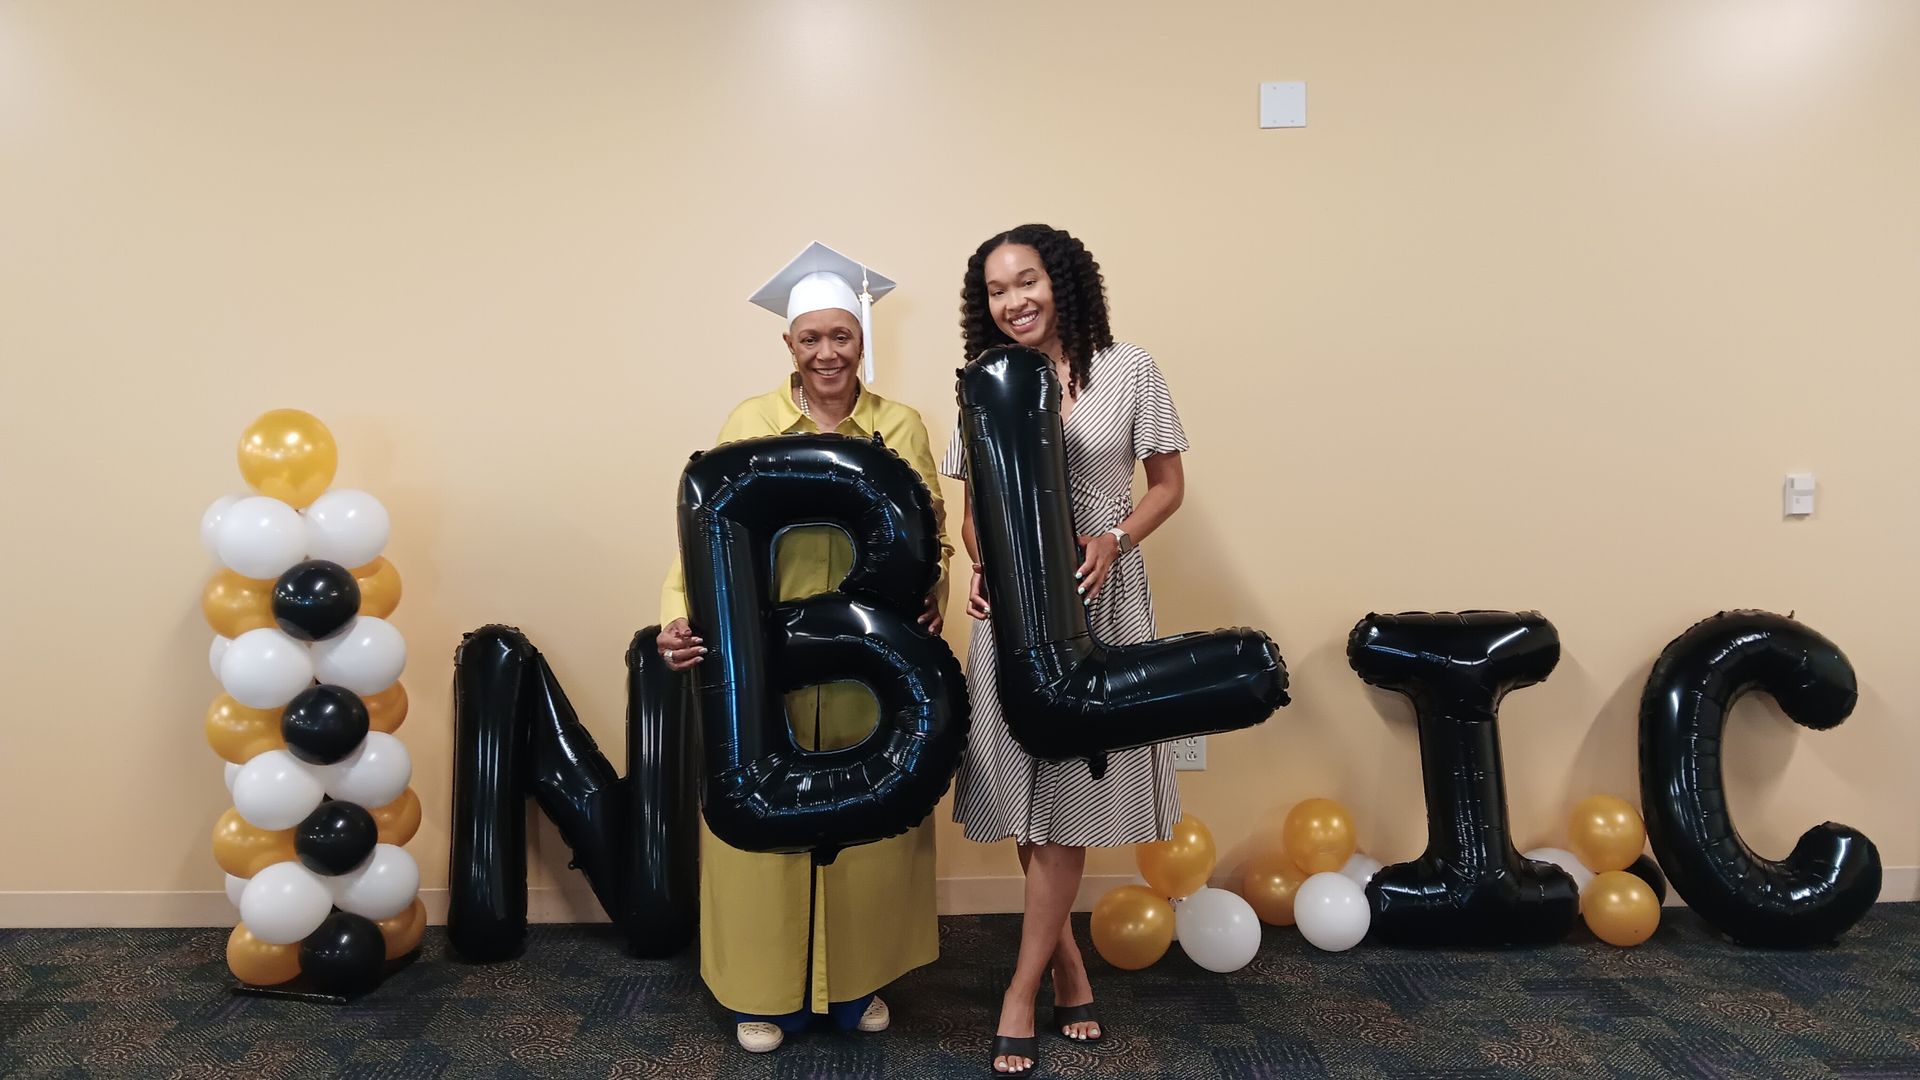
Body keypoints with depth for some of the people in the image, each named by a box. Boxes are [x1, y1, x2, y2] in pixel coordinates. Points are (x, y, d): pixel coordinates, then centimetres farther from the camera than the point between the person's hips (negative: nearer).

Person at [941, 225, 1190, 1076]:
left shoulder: (1127, 371, -2)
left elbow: (1168, 485, 2)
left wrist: (1111, 542, -15)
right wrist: (982, 568, -9)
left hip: (1097, 601, -2)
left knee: (1066, 794, -1)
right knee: (1024, 793, 6)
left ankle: (1022, 992, 11)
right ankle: (1066, 965, 27)